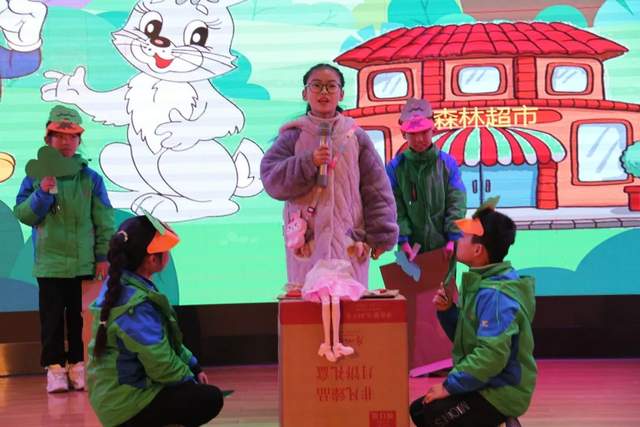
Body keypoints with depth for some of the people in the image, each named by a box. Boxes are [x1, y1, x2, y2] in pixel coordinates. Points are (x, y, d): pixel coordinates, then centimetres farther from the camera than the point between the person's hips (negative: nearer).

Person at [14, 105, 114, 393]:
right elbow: (23, 214, -2)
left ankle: (78, 365, 15)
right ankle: (54, 368, 10)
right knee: (52, 317, 3)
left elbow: (104, 220, 3)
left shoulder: (91, 178, 2)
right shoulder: (35, 176, 3)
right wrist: (43, 192, -16)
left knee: (81, 317, 5)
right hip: (50, 263, 0)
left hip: (84, 262, 0)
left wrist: (104, 256, -1)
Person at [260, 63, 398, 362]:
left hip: (348, 237, 1)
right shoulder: (293, 136, 6)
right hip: (307, 236, 0)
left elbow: (376, 188, 5)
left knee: (350, 297, -1)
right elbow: (271, 179, -4)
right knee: (309, 297, -3)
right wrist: (308, 163, -15)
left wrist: (380, 235, 1)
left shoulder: (355, 136, 6)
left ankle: (340, 343, 9)